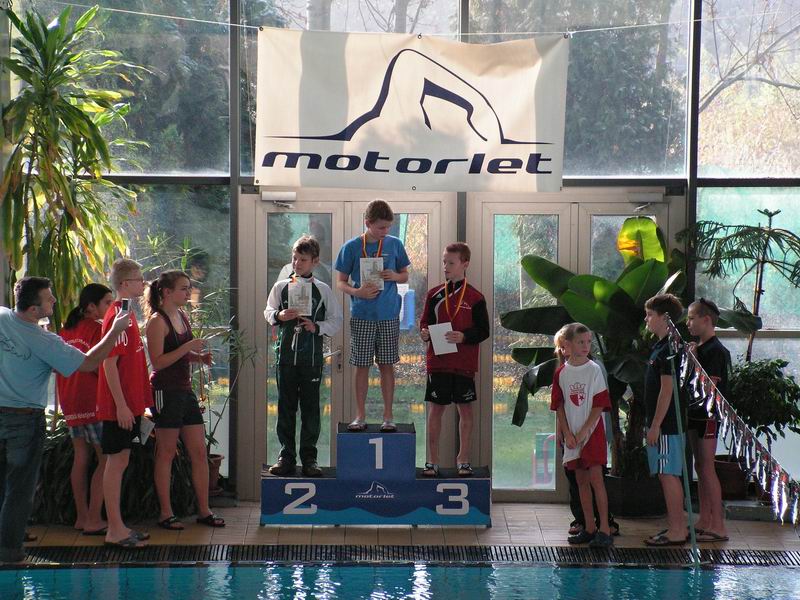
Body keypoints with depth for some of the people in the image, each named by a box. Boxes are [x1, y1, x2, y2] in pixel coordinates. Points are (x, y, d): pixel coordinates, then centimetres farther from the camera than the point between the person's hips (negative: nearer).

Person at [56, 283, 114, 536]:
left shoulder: (67, 329, 13)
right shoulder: (98, 328, -11)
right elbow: (98, 367, -17)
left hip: (70, 403, 8)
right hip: (93, 401, -8)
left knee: (81, 458, 12)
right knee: (106, 459, -3)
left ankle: (82, 517, 16)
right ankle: (94, 520, -7)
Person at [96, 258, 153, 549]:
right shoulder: (116, 316, -16)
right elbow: (109, 364, -20)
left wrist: (137, 402, 20)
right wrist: (121, 405, -21)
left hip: (130, 404, 9)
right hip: (120, 405, -9)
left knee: (120, 462, 13)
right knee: (116, 463, -3)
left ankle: (118, 526, 19)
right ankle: (115, 530, 2)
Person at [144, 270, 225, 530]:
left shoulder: (182, 316, 14)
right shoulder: (157, 321, -12)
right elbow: (158, 362, -19)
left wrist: (200, 357, 8)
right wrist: (188, 347, -21)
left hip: (185, 390, 8)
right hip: (166, 391, -8)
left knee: (199, 452, 7)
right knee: (166, 453, 0)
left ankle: (204, 511, 14)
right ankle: (166, 514, 8)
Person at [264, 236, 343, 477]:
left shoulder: (323, 290, 4)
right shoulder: (281, 286, 8)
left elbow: (336, 321, 6)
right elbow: (268, 312, 13)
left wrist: (317, 327, -10)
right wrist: (279, 316, -7)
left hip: (312, 356, -1)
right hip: (286, 354, 1)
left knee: (310, 407, 2)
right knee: (285, 405, 4)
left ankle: (309, 458, 9)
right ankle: (286, 456, 10)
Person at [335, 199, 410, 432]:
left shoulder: (394, 244, 4)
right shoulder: (351, 247, -2)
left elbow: (405, 275, 13)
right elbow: (341, 282, 2)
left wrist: (394, 276, -9)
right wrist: (358, 292, -17)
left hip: (389, 315, 1)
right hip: (361, 315, -1)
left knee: (387, 365, 5)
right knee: (362, 366, 3)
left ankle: (388, 416, 11)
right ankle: (360, 416, 11)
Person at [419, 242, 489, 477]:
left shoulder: (475, 298, -2)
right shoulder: (434, 294, 5)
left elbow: (483, 331, -2)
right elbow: (426, 323, 11)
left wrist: (464, 337, -19)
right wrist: (424, 333, -11)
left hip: (464, 364, -1)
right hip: (437, 362, 1)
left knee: (465, 409, 6)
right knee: (435, 409, 3)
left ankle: (463, 459, 17)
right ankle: (432, 460, 11)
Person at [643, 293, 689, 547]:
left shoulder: (669, 348, -15)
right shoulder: (662, 347, 16)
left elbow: (667, 390, -19)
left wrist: (655, 425, -19)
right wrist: (653, 424, 20)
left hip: (667, 424, -10)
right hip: (665, 423, 10)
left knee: (668, 475, -7)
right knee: (669, 476, 12)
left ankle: (676, 531, -5)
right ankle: (677, 526, 18)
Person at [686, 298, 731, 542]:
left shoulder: (715, 350, -15)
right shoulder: (698, 348, 14)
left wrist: (693, 361, -18)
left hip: (708, 415, -10)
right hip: (696, 414, 10)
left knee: (707, 469, -9)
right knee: (700, 467, 12)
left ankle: (719, 527, -6)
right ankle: (704, 522, 18)